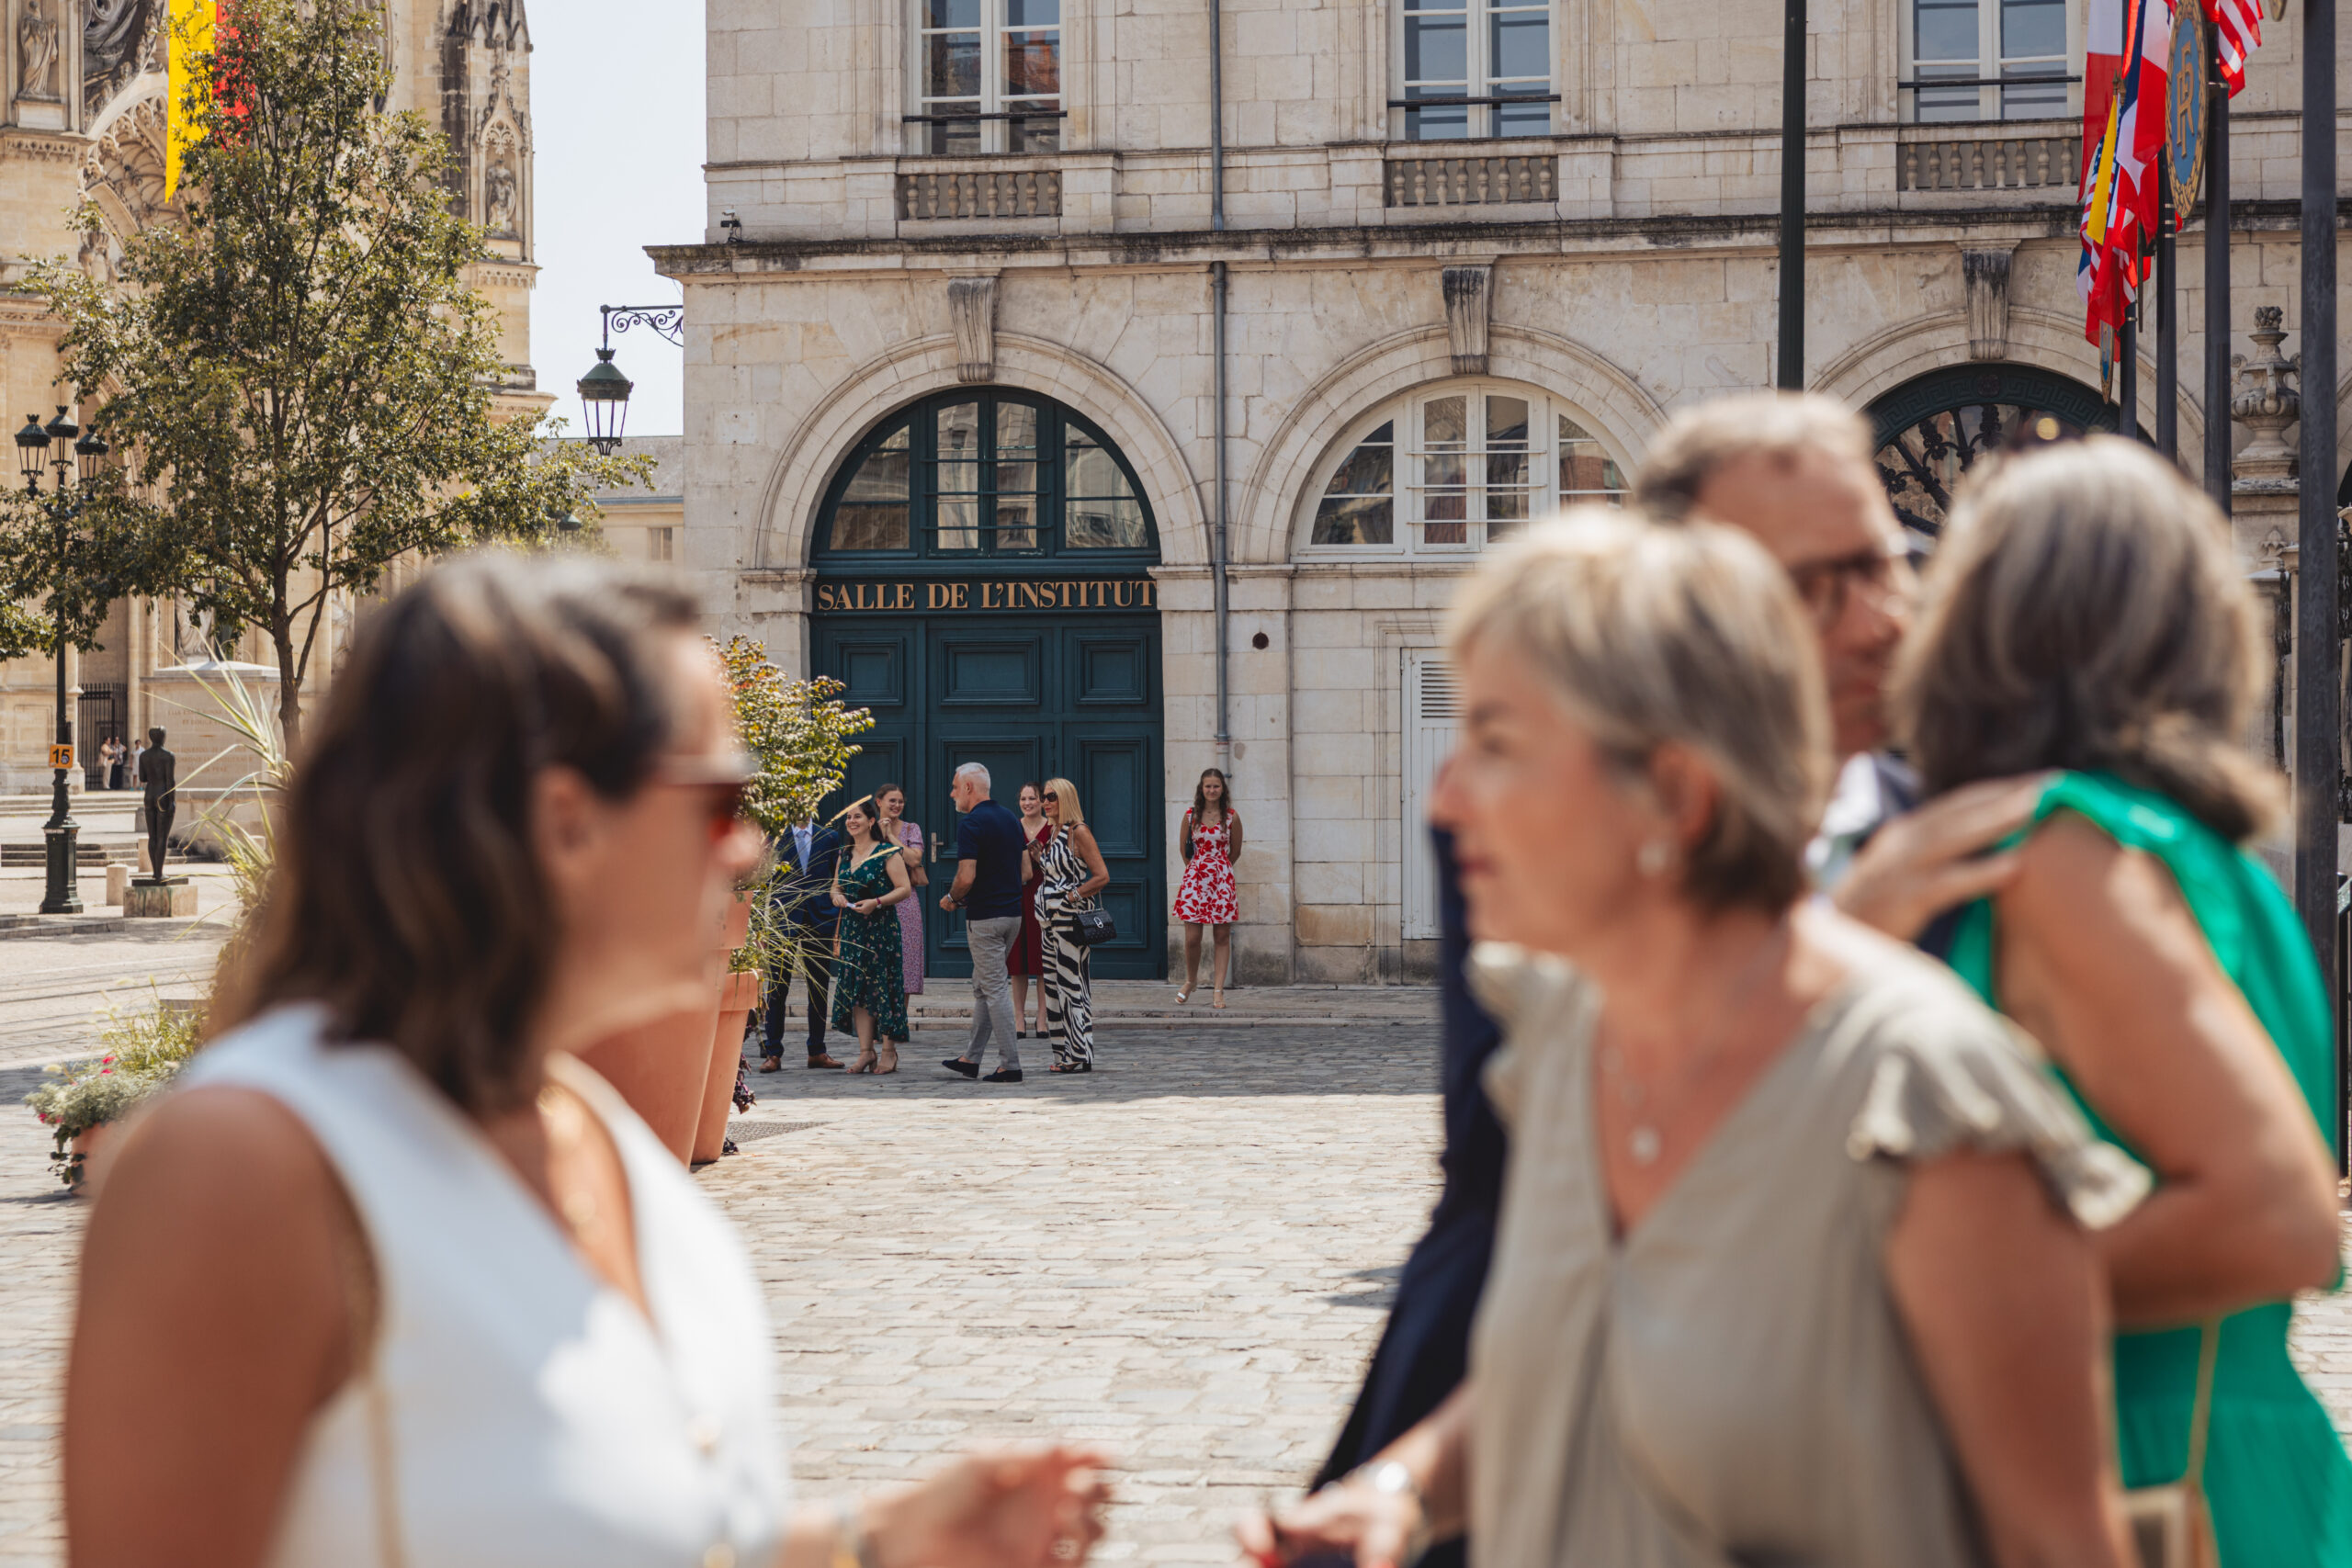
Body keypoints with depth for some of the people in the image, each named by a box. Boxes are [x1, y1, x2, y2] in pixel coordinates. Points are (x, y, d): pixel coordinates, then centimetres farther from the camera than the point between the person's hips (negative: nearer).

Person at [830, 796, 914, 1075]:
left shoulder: (888, 853, -6)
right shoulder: (844, 855, 13)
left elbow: (905, 889, -9)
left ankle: (889, 1051, 2)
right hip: (851, 927, 6)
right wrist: (837, 896, -2)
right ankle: (865, 1051, 7)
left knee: (883, 988, -5)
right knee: (856, 989, 3)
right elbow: (836, 885, 21)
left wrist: (876, 902, -21)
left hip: (881, 927, -6)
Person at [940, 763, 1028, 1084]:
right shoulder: (1010, 819, 11)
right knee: (983, 986, 16)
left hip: (984, 917, -9)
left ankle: (1010, 1065, -4)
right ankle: (971, 1059, 21)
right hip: (1012, 912, 9)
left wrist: (951, 899, -3)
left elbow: (967, 878, -21)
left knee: (995, 990, -5)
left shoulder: (971, 824, -15)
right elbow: (1025, 872, 13)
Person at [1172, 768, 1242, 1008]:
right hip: (1195, 879, 0)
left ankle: (1219, 991, 4)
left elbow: (1235, 852, 10)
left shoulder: (1231, 817, 0)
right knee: (1192, 938, -3)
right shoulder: (1191, 816, 2)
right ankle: (1191, 981, 22)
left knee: (1222, 937, 0)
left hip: (1222, 880, 0)